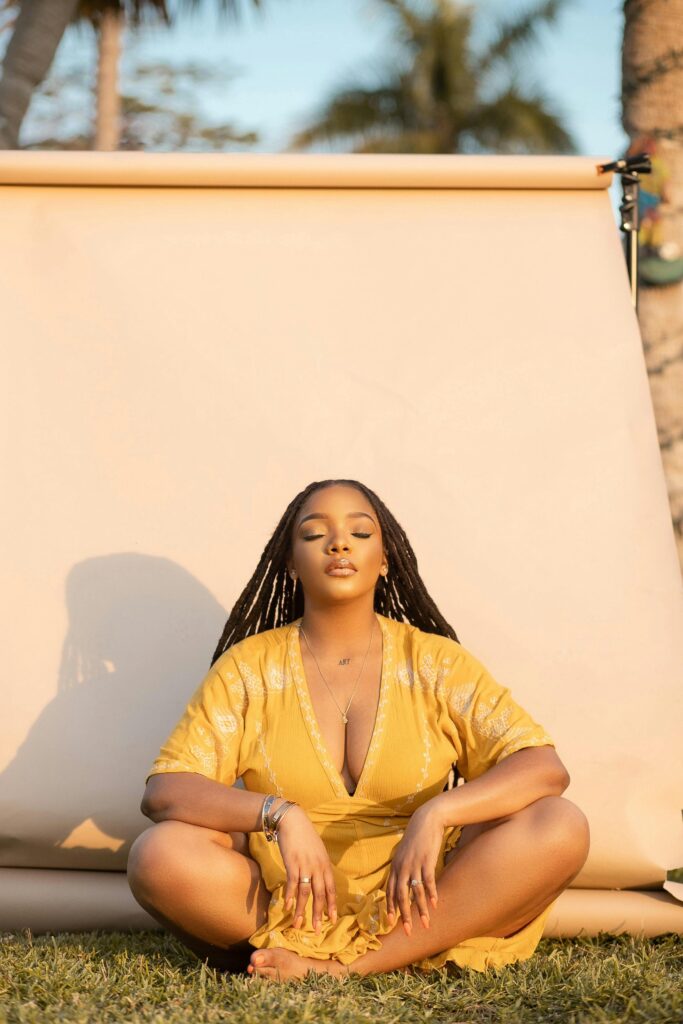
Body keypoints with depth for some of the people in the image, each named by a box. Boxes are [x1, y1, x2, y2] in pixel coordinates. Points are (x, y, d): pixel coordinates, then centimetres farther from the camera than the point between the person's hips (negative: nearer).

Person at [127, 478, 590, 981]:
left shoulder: (436, 662, 4)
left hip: (415, 899, 1)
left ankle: (341, 964, -24)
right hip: (285, 902, 0)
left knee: (560, 826, -23)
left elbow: (546, 768, -6)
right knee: (159, 854, -28)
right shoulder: (248, 666, 4)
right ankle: (413, 952, -20)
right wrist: (279, 815, -24)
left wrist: (436, 813, -24)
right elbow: (163, 791, -6)